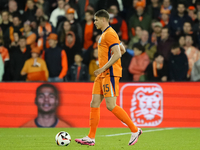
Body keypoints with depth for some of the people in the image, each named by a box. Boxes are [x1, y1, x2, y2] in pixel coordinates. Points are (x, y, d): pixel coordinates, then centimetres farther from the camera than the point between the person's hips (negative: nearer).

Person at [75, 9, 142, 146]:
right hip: (103, 75, 10)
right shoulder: (105, 34, 19)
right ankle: (91, 138, 4)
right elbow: (123, 49, 27)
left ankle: (135, 130, -3)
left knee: (111, 106, -12)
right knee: (94, 104, 4)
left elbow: (117, 54, -21)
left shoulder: (109, 34, -12)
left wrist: (103, 68, -23)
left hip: (110, 75, -10)